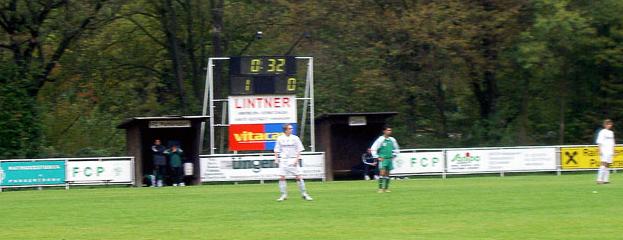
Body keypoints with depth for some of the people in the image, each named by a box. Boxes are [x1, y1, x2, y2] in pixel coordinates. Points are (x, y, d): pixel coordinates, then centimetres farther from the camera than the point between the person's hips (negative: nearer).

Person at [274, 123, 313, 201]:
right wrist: (276, 159, 0)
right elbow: (277, 150, 12)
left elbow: (299, 150, 2)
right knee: (282, 177, -5)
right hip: (283, 160, 1)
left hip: (293, 160, -1)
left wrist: (297, 159, -9)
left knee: (299, 177, -5)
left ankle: (304, 194, 4)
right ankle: (283, 195, 5)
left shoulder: (295, 138, 1)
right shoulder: (280, 138, 5)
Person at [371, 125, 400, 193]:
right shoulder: (380, 139, -8)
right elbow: (373, 149, -7)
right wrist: (377, 157, -10)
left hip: (390, 159, 5)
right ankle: (380, 188, -14)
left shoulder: (392, 140, 8)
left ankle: (386, 188, 10)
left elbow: (396, 148, 25)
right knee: (382, 173, -15)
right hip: (383, 159, -5)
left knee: (387, 174, 6)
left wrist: (394, 155, 14)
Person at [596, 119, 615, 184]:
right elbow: (599, 142, -8)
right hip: (604, 151, -8)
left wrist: (613, 151, 20)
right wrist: (600, 150, -16)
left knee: (607, 165, 5)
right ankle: (599, 179, -17)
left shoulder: (611, 132, 18)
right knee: (603, 164, -15)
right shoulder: (602, 132, -5)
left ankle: (606, 179, 6)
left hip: (610, 151, 8)